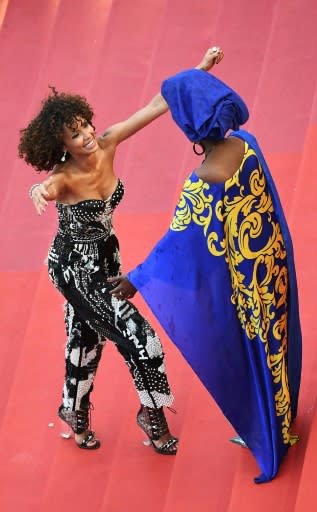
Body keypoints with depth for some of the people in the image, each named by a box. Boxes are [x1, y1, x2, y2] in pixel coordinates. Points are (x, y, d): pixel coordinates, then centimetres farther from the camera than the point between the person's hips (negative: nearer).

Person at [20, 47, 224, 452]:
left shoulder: (106, 146, -17)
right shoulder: (64, 179, -32)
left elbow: (155, 106, -16)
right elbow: (46, 189, -57)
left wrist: (199, 70, -19)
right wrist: (39, 191, -82)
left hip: (105, 256, 6)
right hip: (75, 268, -6)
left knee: (86, 336, 23)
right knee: (136, 333, -5)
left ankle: (75, 412, 45)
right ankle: (152, 413, 16)